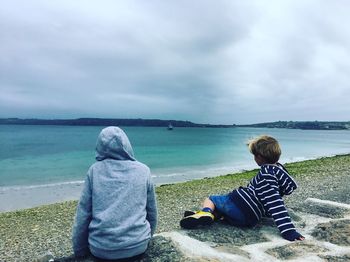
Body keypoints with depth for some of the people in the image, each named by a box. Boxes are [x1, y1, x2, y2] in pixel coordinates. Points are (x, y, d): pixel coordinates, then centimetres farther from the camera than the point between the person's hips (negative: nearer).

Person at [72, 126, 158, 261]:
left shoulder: (94, 170, -5)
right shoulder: (143, 170, -2)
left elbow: (83, 213, -1)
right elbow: (152, 211, 7)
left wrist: (80, 250, 12)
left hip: (101, 249, 0)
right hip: (138, 246, 1)